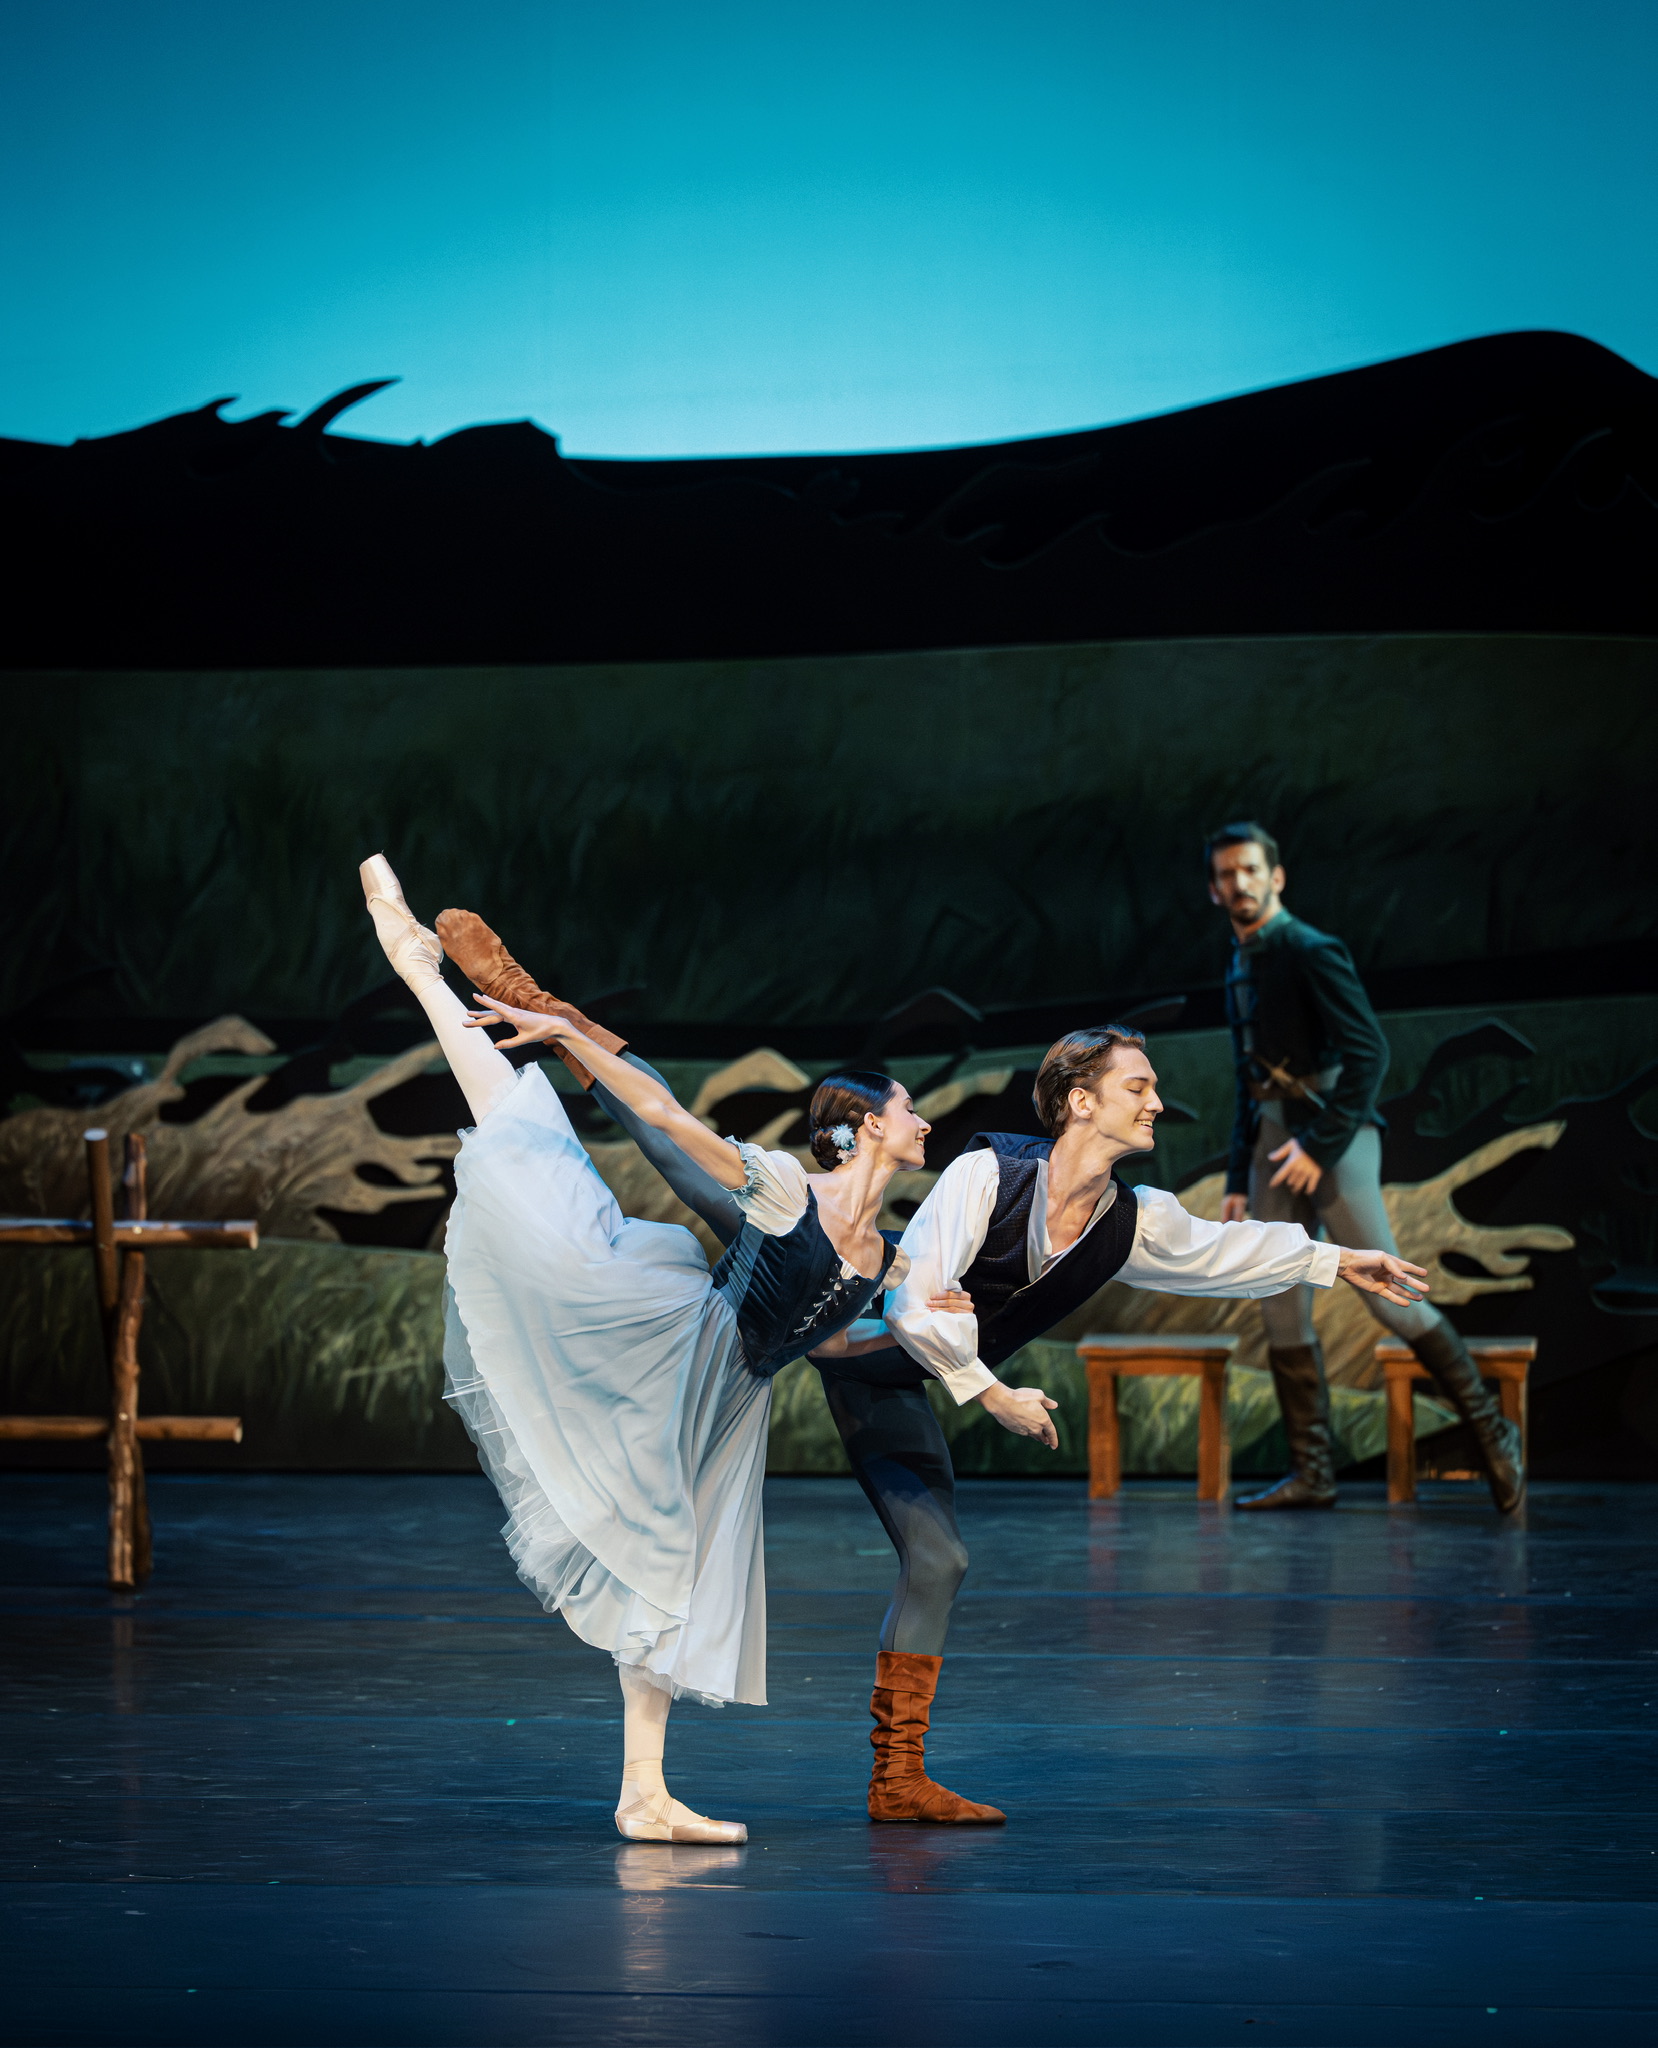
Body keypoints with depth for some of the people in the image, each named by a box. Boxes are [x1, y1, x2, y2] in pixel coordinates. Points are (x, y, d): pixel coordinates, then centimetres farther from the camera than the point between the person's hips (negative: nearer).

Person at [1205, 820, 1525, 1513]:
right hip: (1273, 1137, 8)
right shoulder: (1240, 968, 18)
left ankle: (1491, 1431, -1)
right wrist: (1238, 1180, 20)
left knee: (1387, 1292, -11)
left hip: (1334, 1136, -8)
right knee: (1281, 1308, 3)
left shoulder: (1311, 951, -9)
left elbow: (1368, 1052, -17)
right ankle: (1311, 1471, 5)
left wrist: (1319, 1145, -21)